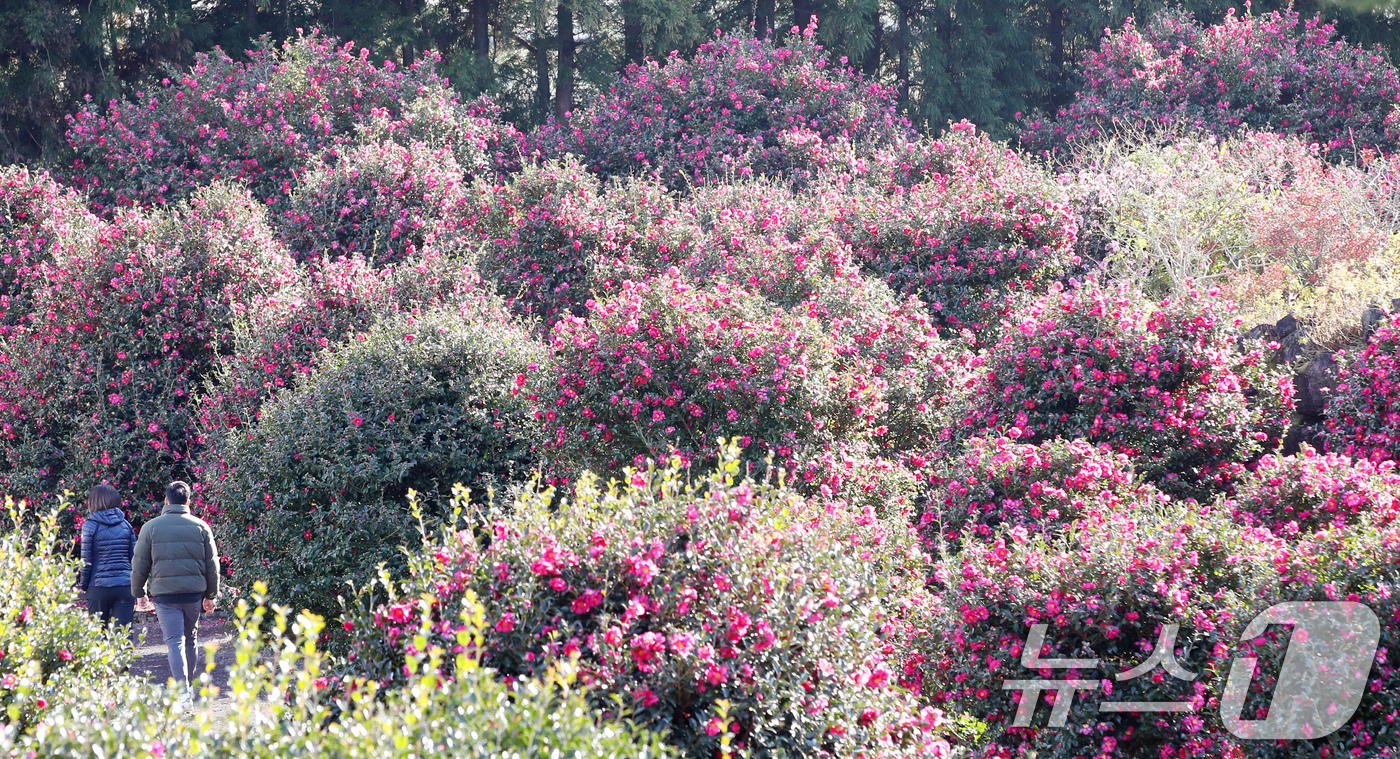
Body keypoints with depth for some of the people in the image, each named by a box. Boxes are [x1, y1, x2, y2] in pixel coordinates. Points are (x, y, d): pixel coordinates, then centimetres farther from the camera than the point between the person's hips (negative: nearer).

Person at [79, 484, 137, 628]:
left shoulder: (91, 526, -3)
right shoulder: (126, 525, 8)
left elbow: (86, 561, -4)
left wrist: (83, 586, 7)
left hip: (99, 587, -3)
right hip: (125, 586, 3)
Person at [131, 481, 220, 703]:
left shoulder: (151, 527, 0)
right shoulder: (200, 527, 4)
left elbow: (139, 565, 3)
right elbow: (212, 565, 8)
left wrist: (139, 593, 14)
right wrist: (211, 595, 17)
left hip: (165, 593, -2)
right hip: (194, 592, 2)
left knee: (174, 643, -4)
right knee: (191, 639, 19)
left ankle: (183, 691, -16)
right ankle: (189, 684, 30)